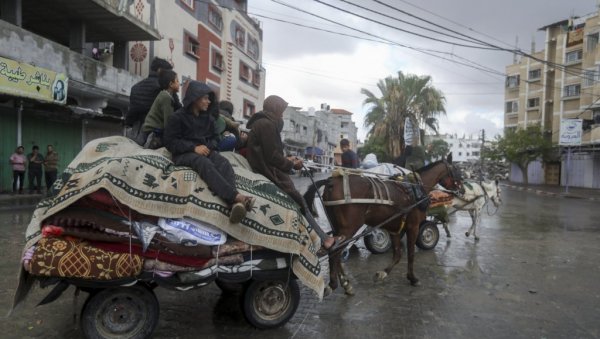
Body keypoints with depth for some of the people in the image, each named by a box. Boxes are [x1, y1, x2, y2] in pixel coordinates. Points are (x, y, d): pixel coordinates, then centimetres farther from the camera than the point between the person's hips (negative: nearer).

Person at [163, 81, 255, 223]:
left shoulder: (209, 118, 17)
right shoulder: (178, 117, 1)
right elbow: (170, 141, -5)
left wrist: (208, 147, -3)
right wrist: (194, 148, -18)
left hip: (205, 151, 5)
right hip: (184, 153, -4)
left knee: (224, 164, -30)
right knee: (205, 163, -39)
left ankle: (235, 204, -56)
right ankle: (237, 197, -58)